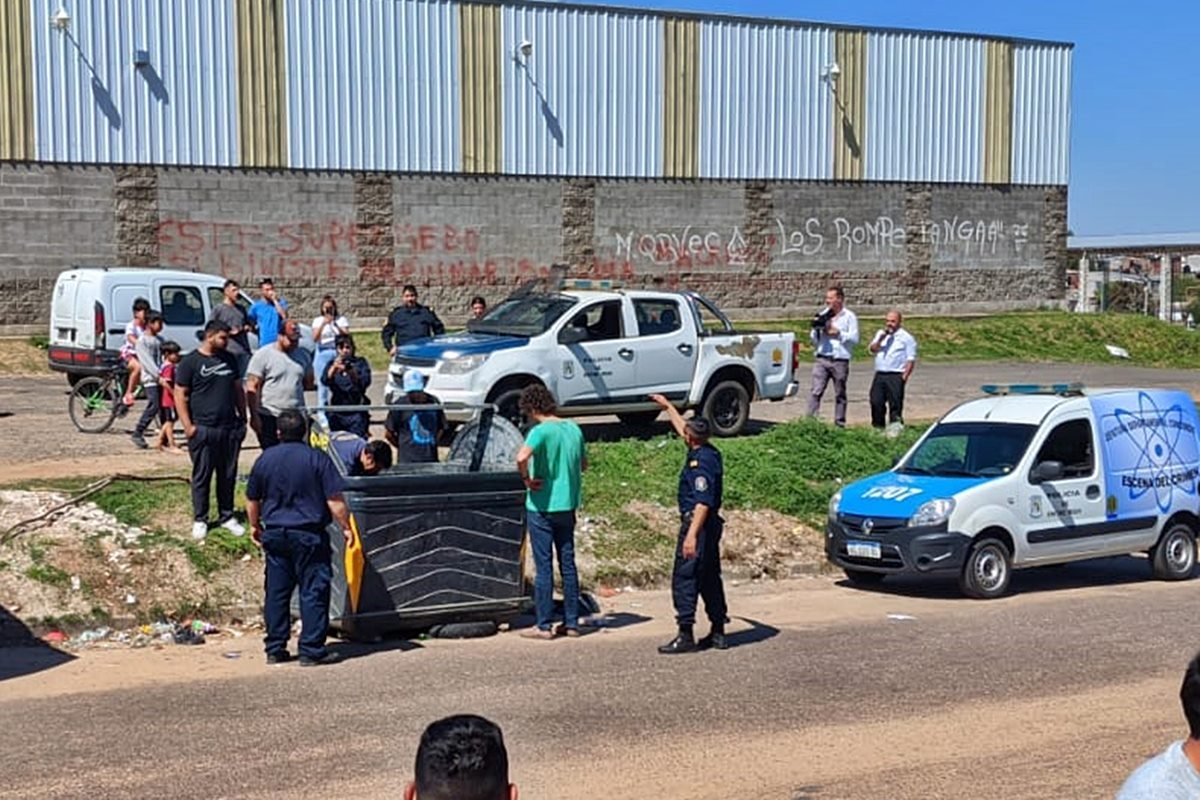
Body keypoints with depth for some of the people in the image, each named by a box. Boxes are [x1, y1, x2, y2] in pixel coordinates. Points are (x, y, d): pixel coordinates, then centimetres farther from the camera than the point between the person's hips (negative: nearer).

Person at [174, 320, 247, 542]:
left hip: (230, 428, 5)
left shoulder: (229, 359, 12)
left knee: (228, 475, 9)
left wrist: (243, 417, 13)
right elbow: (180, 394, -5)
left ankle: (226, 517, 20)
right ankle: (200, 520, 11)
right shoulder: (190, 362, -4)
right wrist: (187, 426, -11)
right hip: (203, 430, -5)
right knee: (202, 476, 3)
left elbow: (238, 389, 19)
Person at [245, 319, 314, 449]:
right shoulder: (263, 355, -5)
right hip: (269, 417, -4)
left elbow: (308, 383, 21)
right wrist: (254, 416, -13)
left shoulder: (303, 356, 10)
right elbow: (252, 388, -8)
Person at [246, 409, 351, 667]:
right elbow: (335, 502, -11)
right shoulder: (318, 459, -9)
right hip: (309, 535, -4)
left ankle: (275, 649, 15)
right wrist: (346, 528, 2)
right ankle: (312, 650, 1)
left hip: (274, 535, 4)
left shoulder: (265, 459, 4)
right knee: (313, 592, 1)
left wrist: (255, 526, 29)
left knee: (276, 593, 11)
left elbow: (252, 501, 13)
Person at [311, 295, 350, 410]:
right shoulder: (318, 320, 6)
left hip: (338, 353, 0)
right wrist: (323, 324, -17)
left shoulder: (341, 320, 5)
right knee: (322, 383, 0)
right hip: (323, 354, 0)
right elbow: (315, 338, -6)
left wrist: (335, 324, -17)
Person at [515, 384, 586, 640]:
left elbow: (521, 457, -32)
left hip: (542, 506, -6)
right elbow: (583, 464, 18)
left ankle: (544, 626, 4)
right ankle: (571, 622, 16)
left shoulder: (541, 431, -15)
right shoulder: (574, 429, 6)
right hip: (568, 505, 6)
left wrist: (527, 480, -17)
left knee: (544, 566, 0)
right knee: (568, 564, 11)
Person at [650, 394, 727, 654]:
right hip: (711, 525, 10)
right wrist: (667, 406, 40)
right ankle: (718, 633, 19)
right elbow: (681, 427, 29)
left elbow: (703, 503, -27)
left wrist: (692, 535, -31)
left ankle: (686, 636, -8)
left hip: (697, 524, -10)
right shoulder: (710, 453, 10)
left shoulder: (701, 462, -20)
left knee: (684, 578, -7)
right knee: (709, 578, 14)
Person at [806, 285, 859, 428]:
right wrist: (816, 329, -3)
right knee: (816, 392, -10)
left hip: (840, 361, -2)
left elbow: (854, 338, -4)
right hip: (822, 359, 2)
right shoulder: (823, 315, 13)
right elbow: (814, 339, 17)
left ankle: (839, 424, 13)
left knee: (840, 394, 6)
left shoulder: (849, 317, 3)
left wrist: (838, 333, -9)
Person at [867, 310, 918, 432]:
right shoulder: (880, 334, 19)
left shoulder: (906, 337, 2)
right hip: (879, 375, 5)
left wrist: (904, 376, -12)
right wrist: (882, 338, -9)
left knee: (895, 404, -7)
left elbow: (911, 359, -3)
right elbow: (872, 349, 6)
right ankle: (877, 426, 11)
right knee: (876, 402, 2)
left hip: (895, 376, -5)